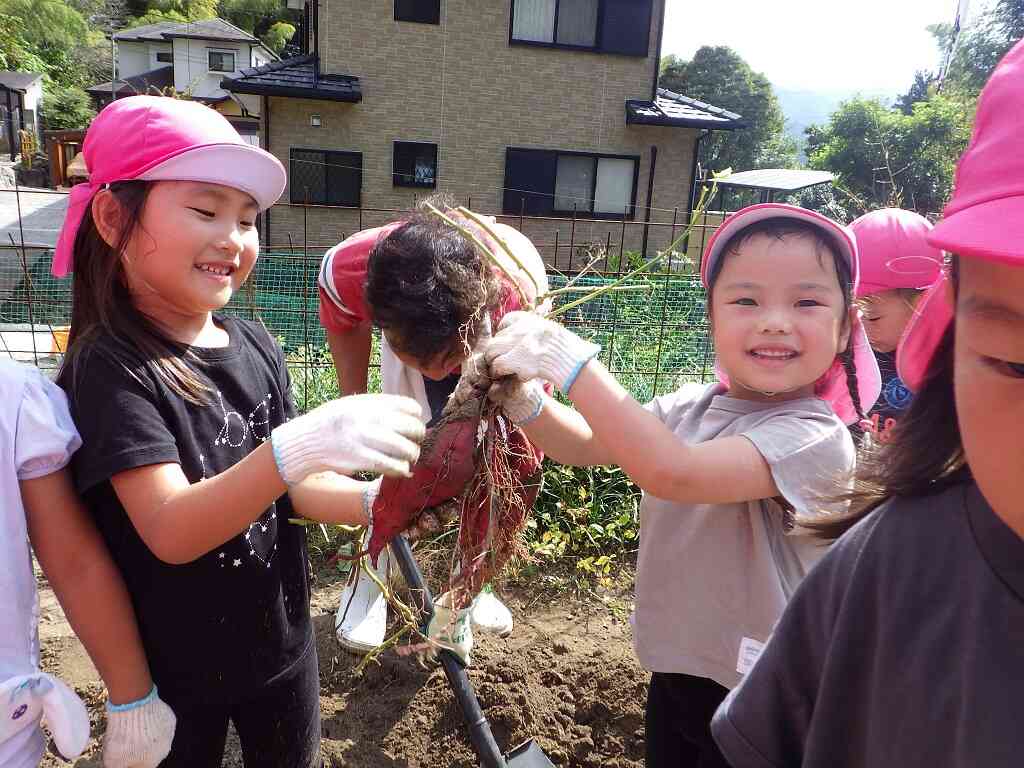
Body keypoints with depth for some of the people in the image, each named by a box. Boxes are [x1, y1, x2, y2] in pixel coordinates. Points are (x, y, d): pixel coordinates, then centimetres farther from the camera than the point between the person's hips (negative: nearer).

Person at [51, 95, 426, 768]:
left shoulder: (255, 346, -4)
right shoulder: (110, 368, -20)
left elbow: (289, 488, -2)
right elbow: (171, 533, -30)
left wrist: (377, 501, -21)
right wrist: (299, 446, -45)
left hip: (283, 643, 5)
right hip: (174, 671, -5)